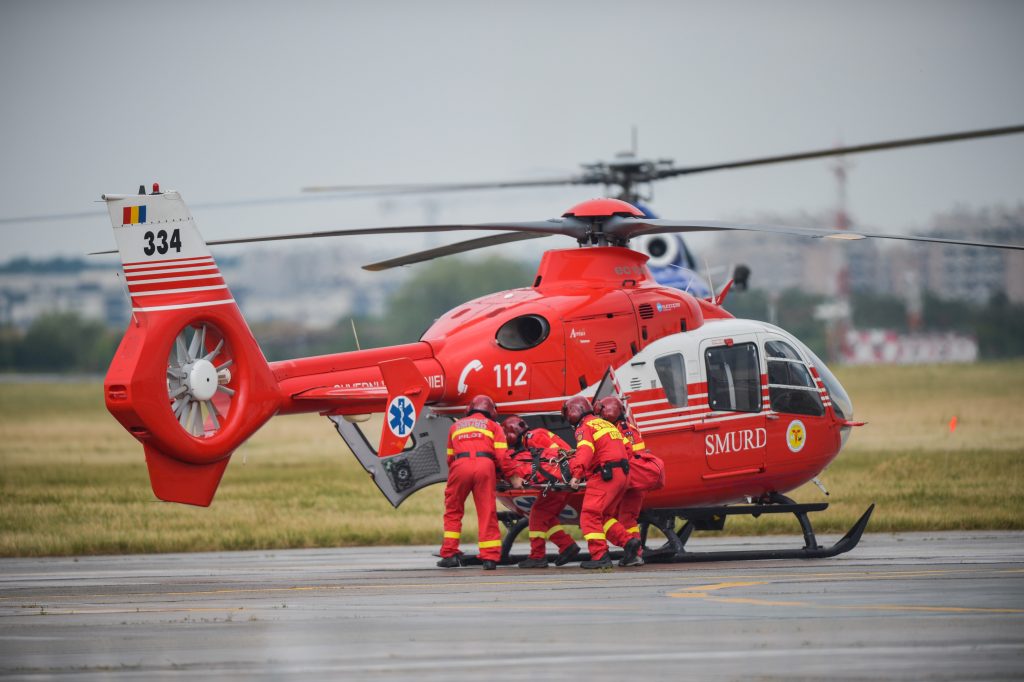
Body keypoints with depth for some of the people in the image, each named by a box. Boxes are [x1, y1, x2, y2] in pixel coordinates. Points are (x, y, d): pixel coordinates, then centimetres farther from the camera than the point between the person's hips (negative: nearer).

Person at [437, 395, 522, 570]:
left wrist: (452, 475, 44)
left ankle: (450, 554, 8)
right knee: (487, 512, 2)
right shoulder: (492, 426, 22)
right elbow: (502, 455, 9)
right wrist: (512, 477, 14)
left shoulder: (456, 426, 30)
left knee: (453, 511, 12)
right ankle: (489, 557, -2)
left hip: (460, 465, 1)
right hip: (485, 465, -1)